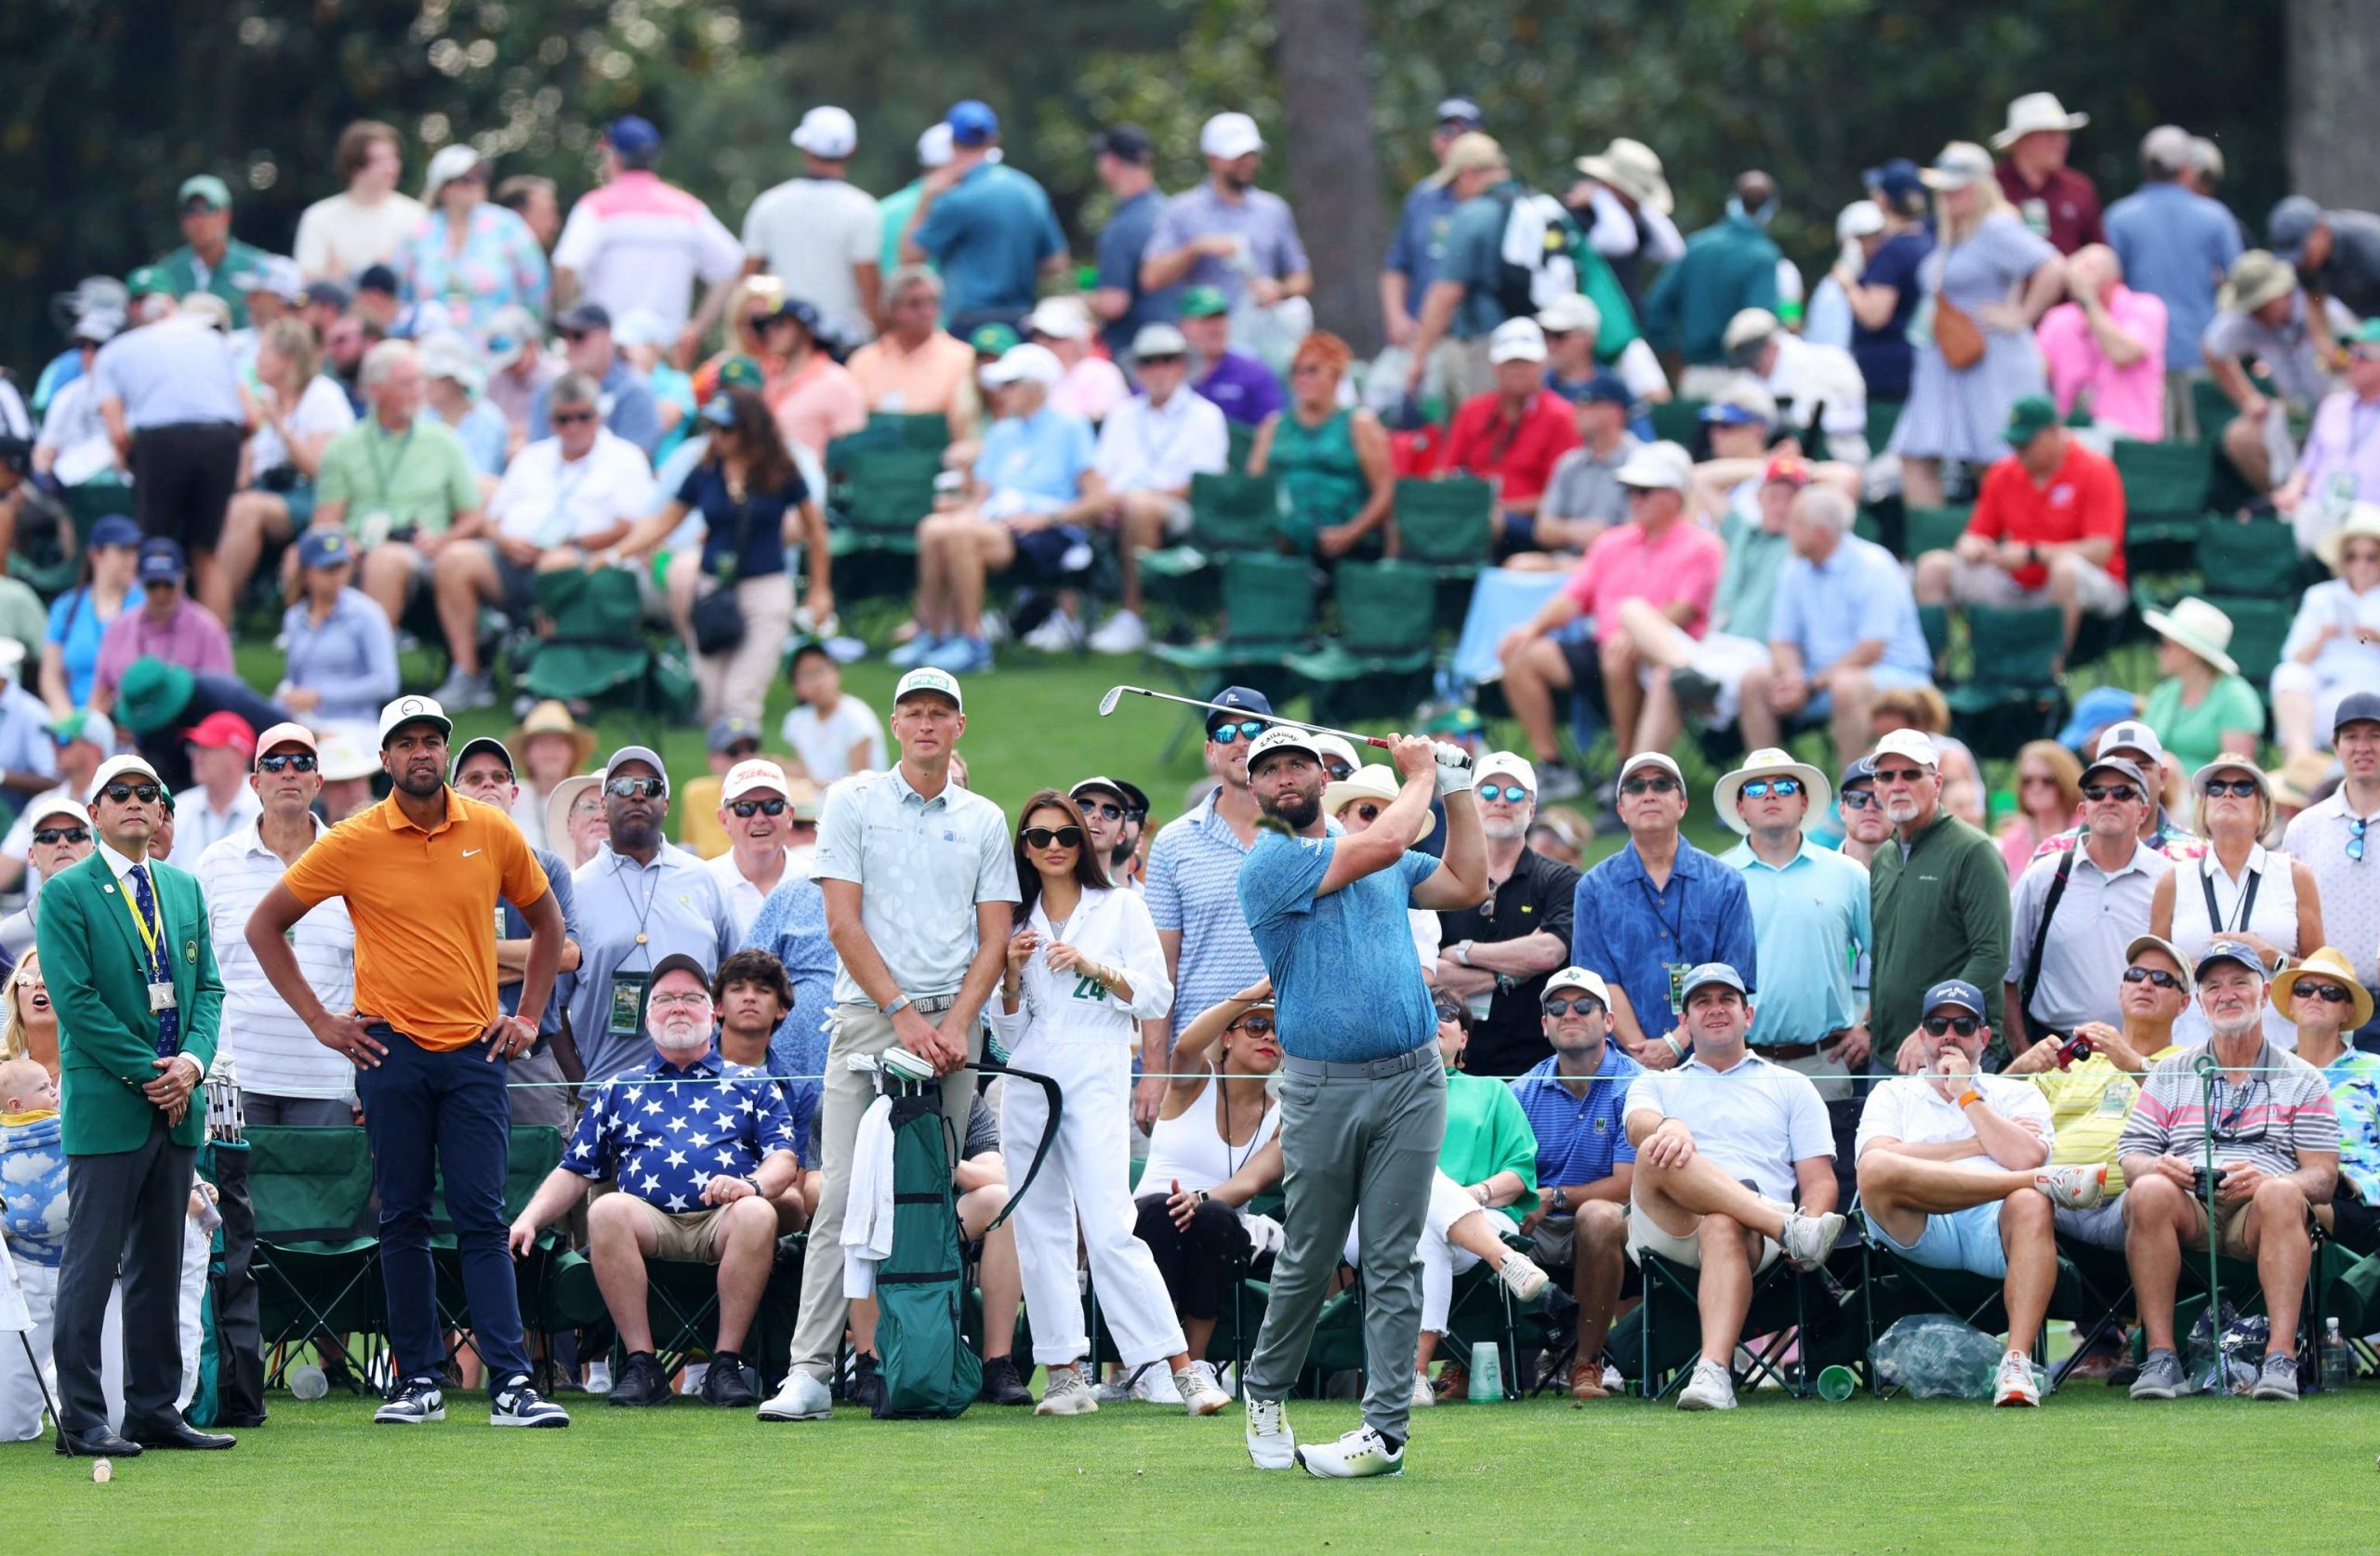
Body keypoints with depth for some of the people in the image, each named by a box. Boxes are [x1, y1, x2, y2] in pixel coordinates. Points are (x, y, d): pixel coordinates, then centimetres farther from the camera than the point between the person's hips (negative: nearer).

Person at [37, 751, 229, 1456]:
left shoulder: (184, 889, 15)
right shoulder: (66, 894, -5)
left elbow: (208, 986, 13)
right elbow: (76, 999, -11)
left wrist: (193, 1061, -6)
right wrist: (146, 1073, -14)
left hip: (177, 1107, 6)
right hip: (105, 1106, -6)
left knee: (161, 1265, 9)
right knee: (91, 1265, -5)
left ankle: (155, 1408, 13)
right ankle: (81, 1419, -3)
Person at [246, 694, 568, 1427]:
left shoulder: (492, 833, 4)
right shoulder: (353, 844, -2)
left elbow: (545, 919, 20)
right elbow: (265, 926, 5)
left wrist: (528, 1014, 11)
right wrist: (318, 1018, 1)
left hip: (474, 1050, 1)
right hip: (393, 1052, -1)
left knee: (482, 1219, -4)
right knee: (403, 1220, 3)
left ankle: (511, 1384, -9)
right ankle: (418, 1381, 8)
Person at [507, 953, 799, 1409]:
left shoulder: (749, 1087, 23)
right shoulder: (618, 1092, 27)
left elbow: (784, 1161, 10)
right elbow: (574, 1172, 20)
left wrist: (753, 1185, -14)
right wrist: (529, 1219, 1)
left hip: (722, 1220, -1)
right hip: (649, 1222, 1)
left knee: (757, 1214, -36)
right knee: (608, 1209, -33)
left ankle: (726, 1365, -30)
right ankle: (641, 1364, -30)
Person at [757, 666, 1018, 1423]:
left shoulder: (984, 820, 13)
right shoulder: (854, 802, 5)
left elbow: (994, 937, 9)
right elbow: (843, 922, -2)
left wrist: (956, 1023, -7)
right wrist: (903, 1015, -10)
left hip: (952, 1025, 2)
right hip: (868, 1017, -2)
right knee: (843, 1197, -10)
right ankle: (809, 1371, -14)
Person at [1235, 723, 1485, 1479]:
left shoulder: (1383, 865, 17)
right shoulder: (1270, 865, -5)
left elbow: (1467, 884, 22)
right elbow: (1383, 844, -13)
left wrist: (1458, 792, 16)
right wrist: (1421, 777, 2)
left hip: (1411, 1080, 3)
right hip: (1322, 1087, -3)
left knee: (1393, 1260, -3)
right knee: (1306, 1259, 5)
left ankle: (1386, 1429, -5)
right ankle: (1266, 1391, 27)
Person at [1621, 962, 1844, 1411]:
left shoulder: (1790, 1087, 29)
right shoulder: (1657, 1084, 30)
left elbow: (1819, 1180, 17)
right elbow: (1639, 1126, 4)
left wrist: (1812, 1219, -8)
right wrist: (1669, 1129, -22)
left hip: (1758, 1238, -1)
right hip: (1667, 1232, 1)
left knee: (1723, 1225, -39)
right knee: (1659, 1154, -33)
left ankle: (1713, 1372, -59)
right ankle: (1789, 1229, -43)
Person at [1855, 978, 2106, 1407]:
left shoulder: (2018, 1095, 27)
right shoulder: (1893, 1094, 27)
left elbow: (2026, 1156, 3)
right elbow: (1877, 1157, 3)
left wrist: (1966, 1094, 11)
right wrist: (1978, 1145, 4)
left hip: (1995, 1225, 0)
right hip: (1918, 1234, 0)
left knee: (2032, 1206, -38)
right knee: (1875, 1169, -34)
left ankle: (2017, 1363, -46)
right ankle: (2048, 1181, -28)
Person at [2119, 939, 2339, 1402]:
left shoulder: (2302, 1080, 15)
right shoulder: (2169, 1075, 21)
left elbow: (2323, 1177, 5)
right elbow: (2130, 1159, 12)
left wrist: (2263, 1181, -17)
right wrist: (2156, 1167, -14)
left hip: (2258, 1220, -1)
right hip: (2187, 1213, 1)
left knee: (2281, 1194, -36)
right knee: (2149, 1192, -33)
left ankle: (2280, 1357, -43)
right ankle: (2160, 1355, -34)